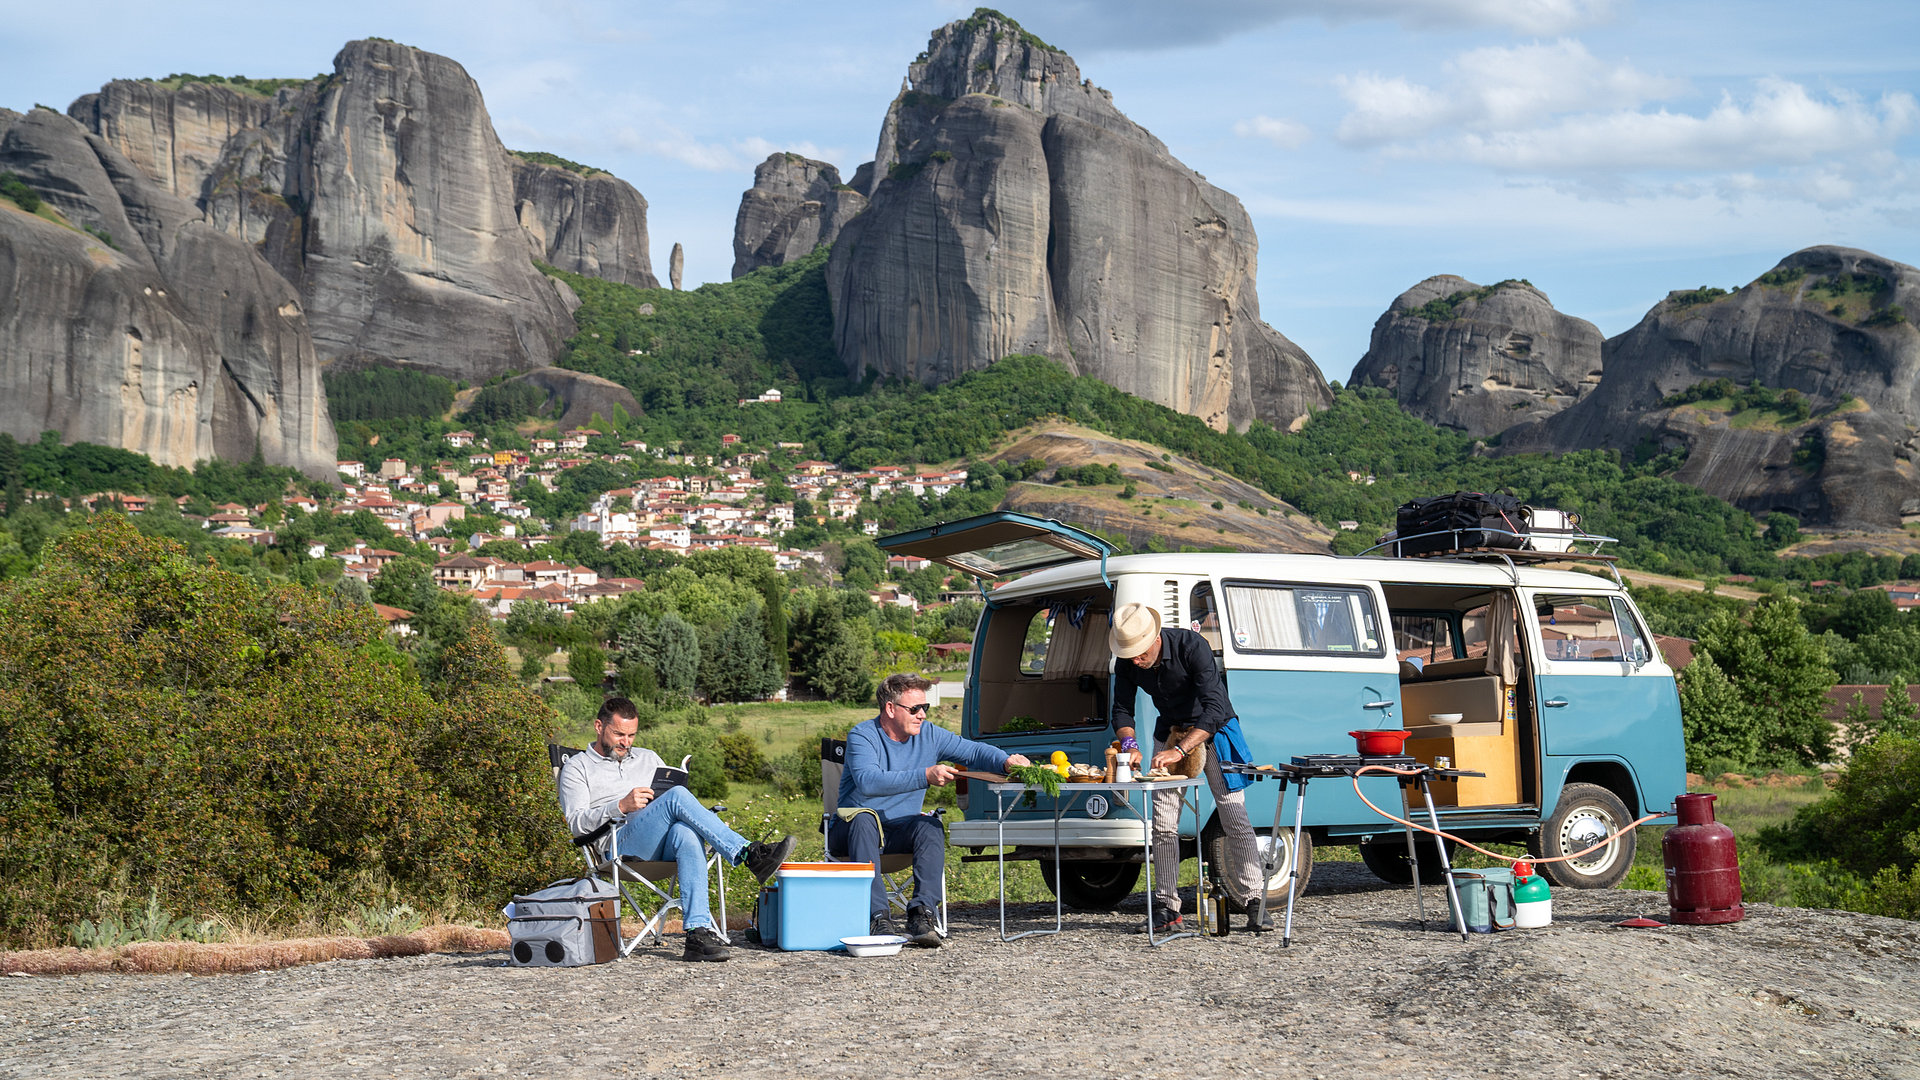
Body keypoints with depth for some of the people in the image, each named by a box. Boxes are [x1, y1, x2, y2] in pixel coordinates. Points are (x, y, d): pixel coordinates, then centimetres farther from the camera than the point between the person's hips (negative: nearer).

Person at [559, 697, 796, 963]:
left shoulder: (647, 758, 31)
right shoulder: (577, 767, 15)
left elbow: (679, 807, 28)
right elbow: (576, 823, 0)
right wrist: (622, 806, -15)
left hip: (663, 845, 4)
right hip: (621, 845, -4)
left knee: (686, 833, -37)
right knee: (678, 795, -31)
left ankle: (698, 932, -48)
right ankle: (751, 856, -38)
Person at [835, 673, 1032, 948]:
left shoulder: (929, 735, 4)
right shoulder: (862, 737, -14)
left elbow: (975, 751, 4)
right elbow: (868, 781, -31)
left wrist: (1006, 761, -19)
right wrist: (925, 776, -39)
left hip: (899, 832, 4)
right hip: (852, 829, -4)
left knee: (930, 826, -26)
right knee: (864, 819, -37)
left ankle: (921, 913, -36)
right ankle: (877, 917, -43)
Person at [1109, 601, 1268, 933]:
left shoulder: (1191, 646, -30)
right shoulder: (1127, 663, -14)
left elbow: (1214, 709, -35)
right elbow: (1122, 710, -3)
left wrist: (1179, 751, -43)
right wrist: (1130, 744, -25)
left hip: (1213, 728, -4)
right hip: (1169, 730, 5)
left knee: (1234, 816, -12)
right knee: (1163, 821, -4)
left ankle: (1253, 903, -8)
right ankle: (1166, 907, 0)